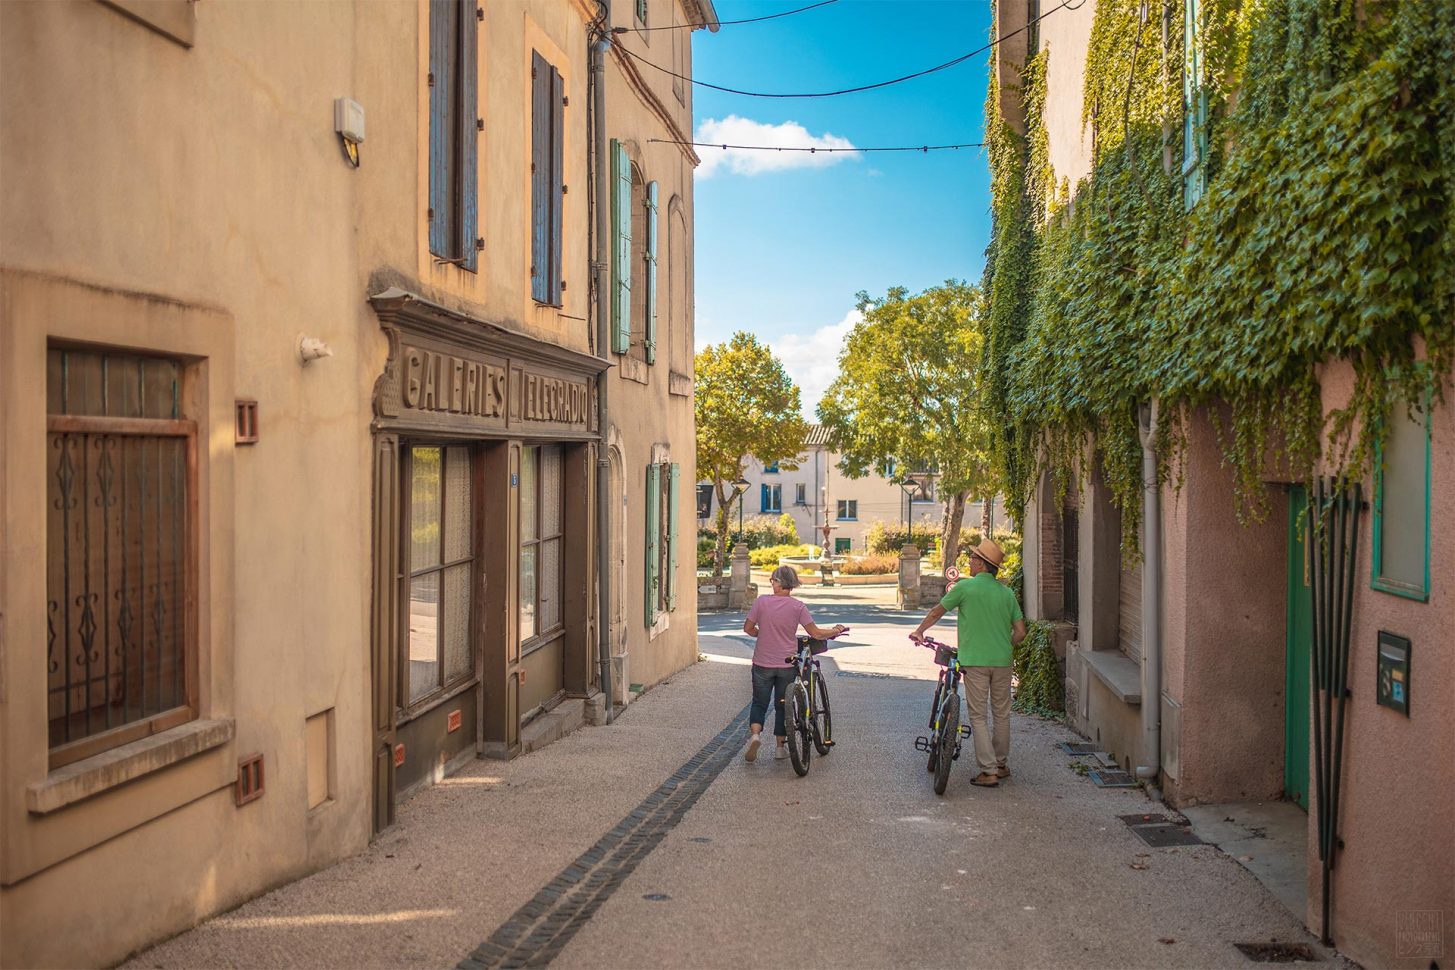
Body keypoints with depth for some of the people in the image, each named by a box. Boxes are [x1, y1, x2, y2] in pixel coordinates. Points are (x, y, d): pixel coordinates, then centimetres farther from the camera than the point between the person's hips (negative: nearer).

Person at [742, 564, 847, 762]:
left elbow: (748, 628, -2)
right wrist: (836, 631, 9)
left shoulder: (762, 602, -8)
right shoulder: (798, 606, -9)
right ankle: (781, 746, 20)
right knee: (782, 705, 15)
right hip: (787, 664, 0)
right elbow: (816, 633, -8)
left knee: (759, 703, 12)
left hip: (762, 664, 0)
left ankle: (754, 733, -13)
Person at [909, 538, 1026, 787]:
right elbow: (1020, 632, 5)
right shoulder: (1007, 592, 6)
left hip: (974, 660, -4)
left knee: (978, 717, 1)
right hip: (1002, 661, 4)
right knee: (1002, 714, 16)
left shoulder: (965, 587, -5)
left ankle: (989, 771, -3)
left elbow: (936, 612, 6)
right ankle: (1002, 765, 26)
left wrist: (919, 631, 22)